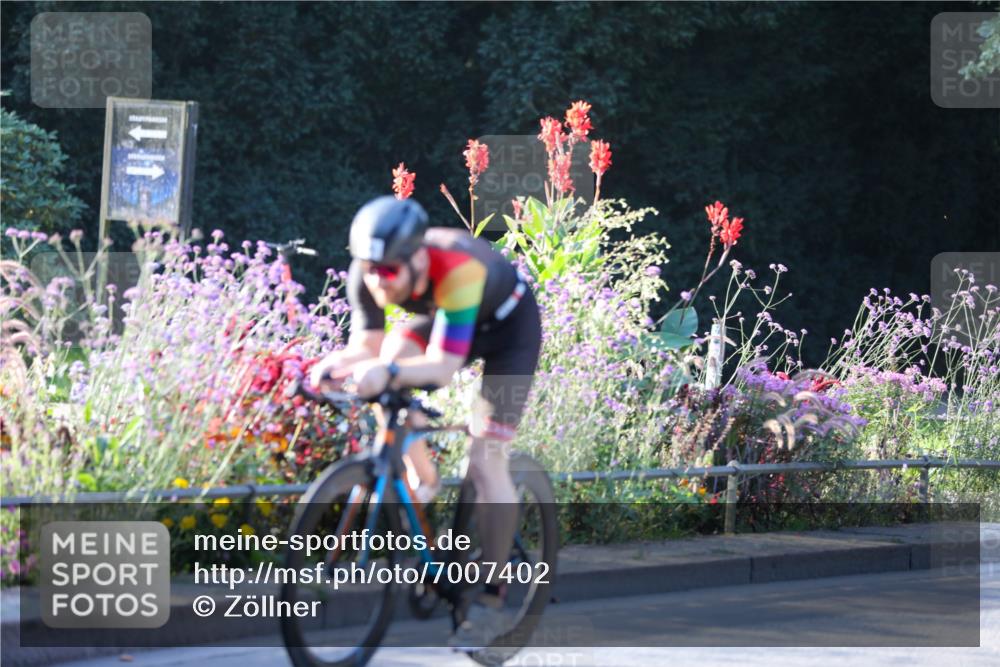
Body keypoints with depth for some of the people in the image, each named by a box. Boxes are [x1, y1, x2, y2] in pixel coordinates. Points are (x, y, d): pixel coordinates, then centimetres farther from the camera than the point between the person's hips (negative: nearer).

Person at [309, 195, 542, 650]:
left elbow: (444, 367, -46)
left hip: (508, 326, -6)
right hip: (442, 318, 6)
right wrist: (338, 363, -46)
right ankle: (426, 485, 2)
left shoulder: (458, 268, -43)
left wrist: (391, 372, -64)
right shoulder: (370, 272, -27)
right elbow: (367, 345, -24)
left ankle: (491, 604, -5)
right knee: (392, 355, -23)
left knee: (486, 461, -13)